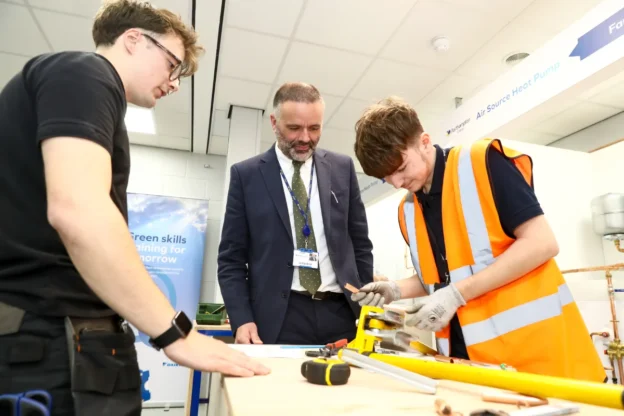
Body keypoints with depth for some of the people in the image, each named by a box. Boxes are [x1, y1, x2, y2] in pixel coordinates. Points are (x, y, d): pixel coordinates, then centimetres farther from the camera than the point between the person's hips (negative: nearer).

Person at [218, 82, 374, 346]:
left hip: (341, 313, 2)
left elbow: (360, 244, 10)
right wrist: (242, 319, -9)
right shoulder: (246, 175, 1)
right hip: (279, 318, -2)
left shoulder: (342, 168, 7)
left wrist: (366, 308, 5)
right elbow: (231, 258, 2)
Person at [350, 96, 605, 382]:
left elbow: (542, 243, -15)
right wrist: (395, 290, -2)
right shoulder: (406, 210, 9)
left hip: (534, 345, -5)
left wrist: (456, 295, -19)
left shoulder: (482, 162, -10)